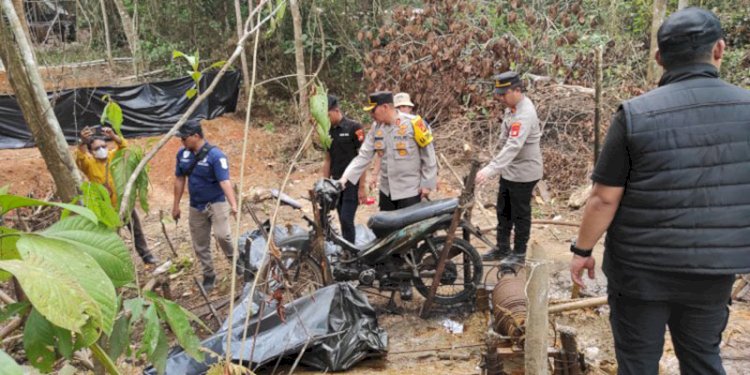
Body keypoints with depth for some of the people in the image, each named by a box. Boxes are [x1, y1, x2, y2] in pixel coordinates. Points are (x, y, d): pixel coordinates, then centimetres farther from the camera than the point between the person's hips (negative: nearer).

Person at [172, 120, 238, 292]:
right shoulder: (182, 154, -1)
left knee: (221, 235, -26)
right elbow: (179, 179, 9)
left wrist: (233, 205, -40)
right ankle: (208, 276, 27)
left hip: (216, 203, -5)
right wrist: (176, 205, 11)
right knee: (200, 246, 10)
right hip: (196, 206, 5)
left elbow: (224, 181, -28)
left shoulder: (215, 155, -19)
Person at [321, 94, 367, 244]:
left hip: (352, 182, -6)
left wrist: (362, 187, -13)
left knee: (346, 219, -12)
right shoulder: (328, 132, 10)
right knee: (343, 220, 9)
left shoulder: (354, 127, -9)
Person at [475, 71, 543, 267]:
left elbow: (513, 147, -37)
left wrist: (490, 169, -45)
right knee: (503, 211, 18)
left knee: (520, 214, 5)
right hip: (509, 170, 9)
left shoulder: (525, 114, -27)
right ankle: (502, 247, 33)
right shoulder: (513, 106, 4)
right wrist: (495, 168, 14)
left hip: (523, 172, -9)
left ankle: (519, 253, 21)